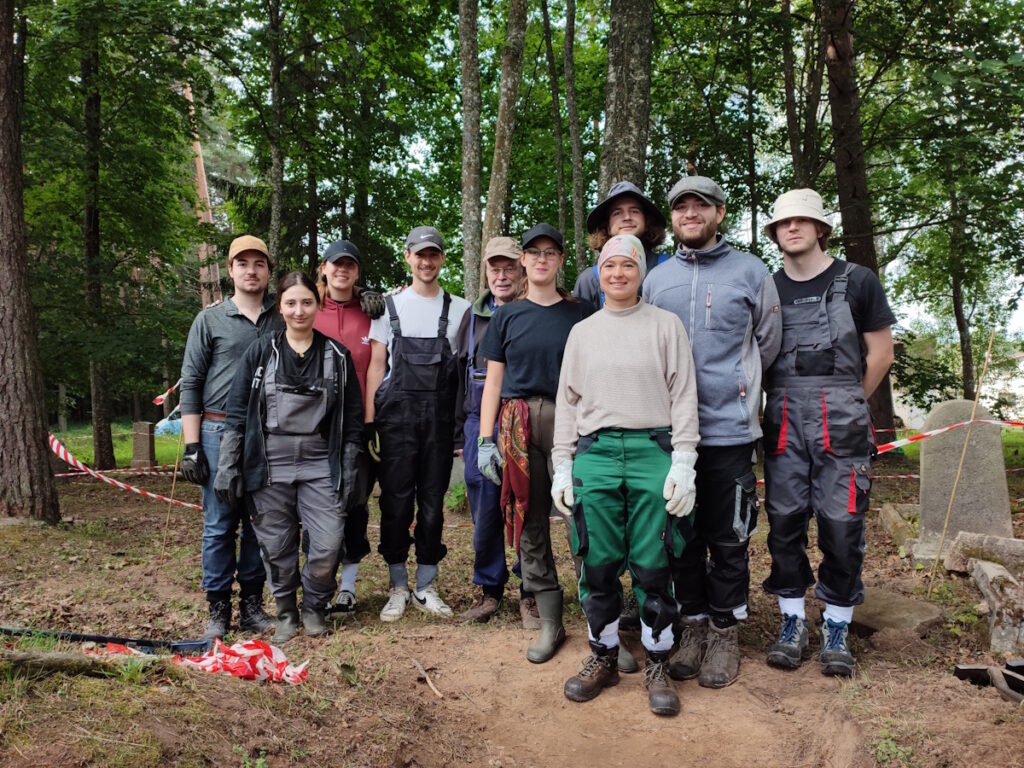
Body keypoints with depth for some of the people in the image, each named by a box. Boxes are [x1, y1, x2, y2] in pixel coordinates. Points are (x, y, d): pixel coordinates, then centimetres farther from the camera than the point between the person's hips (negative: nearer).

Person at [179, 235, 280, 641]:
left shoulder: (282, 320, 9)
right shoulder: (210, 319, 4)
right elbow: (191, 382, 2)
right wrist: (192, 446, -3)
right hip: (220, 432, -2)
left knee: (261, 522, 6)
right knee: (219, 523, 1)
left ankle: (252, 603, 17)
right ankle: (218, 608, 11)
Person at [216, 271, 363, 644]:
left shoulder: (337, 356, 5)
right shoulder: (260, 352, 3)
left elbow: (352, 419, 6)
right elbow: (236, 413, 4)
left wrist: (350, 470, 3)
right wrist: (227, 466, 0)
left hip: (320, 465, 0)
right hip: (270, 465, 0)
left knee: (329, 543, -9)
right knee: (277, 546, 5)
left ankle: (314, 606, 18)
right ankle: (286, 612, 28)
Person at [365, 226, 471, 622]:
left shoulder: (459, 309, 8)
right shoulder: (389, 306, 7)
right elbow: (375, 367, 5)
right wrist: (369, 422, -3)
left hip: (440, 415, 1)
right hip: (397, 414, 0)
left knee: (433, 501, 6)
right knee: (396, 500, 1)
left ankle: (426, 586, 17)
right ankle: (398, 587, 14)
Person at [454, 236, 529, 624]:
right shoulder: (473, 316, 13)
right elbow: (459, 375, 16)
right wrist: (460, 432, 12)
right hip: (479, 423, 4)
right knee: (484, 511, 8)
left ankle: (531, 593, 16)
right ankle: (488, 589, 22)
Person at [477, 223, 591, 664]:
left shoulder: (580, 314, 9)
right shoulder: (507, 316, 12)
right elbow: (493, 380, 10)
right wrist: (485, 439, 3)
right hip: (519, 425, 2)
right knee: (530, 523, 4)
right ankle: (550, 623, 15)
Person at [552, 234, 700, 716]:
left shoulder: (666, 325, 7)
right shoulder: (582, 332, 14)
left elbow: (684, 396, 3)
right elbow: (567, 402, 14)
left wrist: (683, 463, -6)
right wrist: (562, 467, 8)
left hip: (653, 451, -2)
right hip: (595, 454, 2)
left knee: (653, 565, 1)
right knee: (597, 564, 5)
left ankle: (657, 665, 17)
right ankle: (603, 657, 22)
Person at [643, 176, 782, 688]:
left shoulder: (751, 272, 4)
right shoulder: (655, 279, 10)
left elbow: (767, 344, 12)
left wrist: (735, 384, 12)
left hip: (729, 429, -2)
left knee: (728, 539, 5)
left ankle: (725, 631, 21)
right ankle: (692, 623, 26)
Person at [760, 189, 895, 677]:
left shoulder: (856, 282, 4)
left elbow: (880, 354, 6)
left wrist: (845, 406, 6)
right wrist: (787, 403, 6)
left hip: (841, 426, -2)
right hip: (783, 425, 2)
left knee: (841, 525, -1)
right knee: (784, 522, 4)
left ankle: (836, 630, 13)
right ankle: (792, 623, 16)